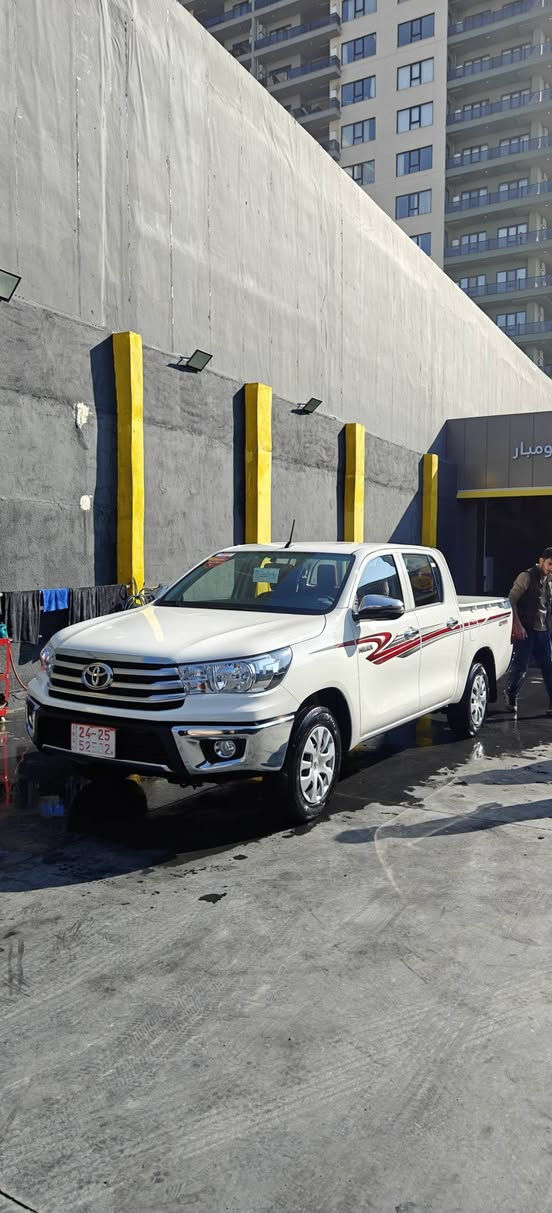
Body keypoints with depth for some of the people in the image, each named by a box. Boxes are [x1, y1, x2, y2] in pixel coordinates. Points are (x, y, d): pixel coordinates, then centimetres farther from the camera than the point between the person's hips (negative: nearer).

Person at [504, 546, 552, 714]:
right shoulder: (527, 577, -9)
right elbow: (511, 600, -12)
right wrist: (517, 626, -16)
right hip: (526, 630, -7)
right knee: (520, 666, -3)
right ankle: (510, 695, 20)